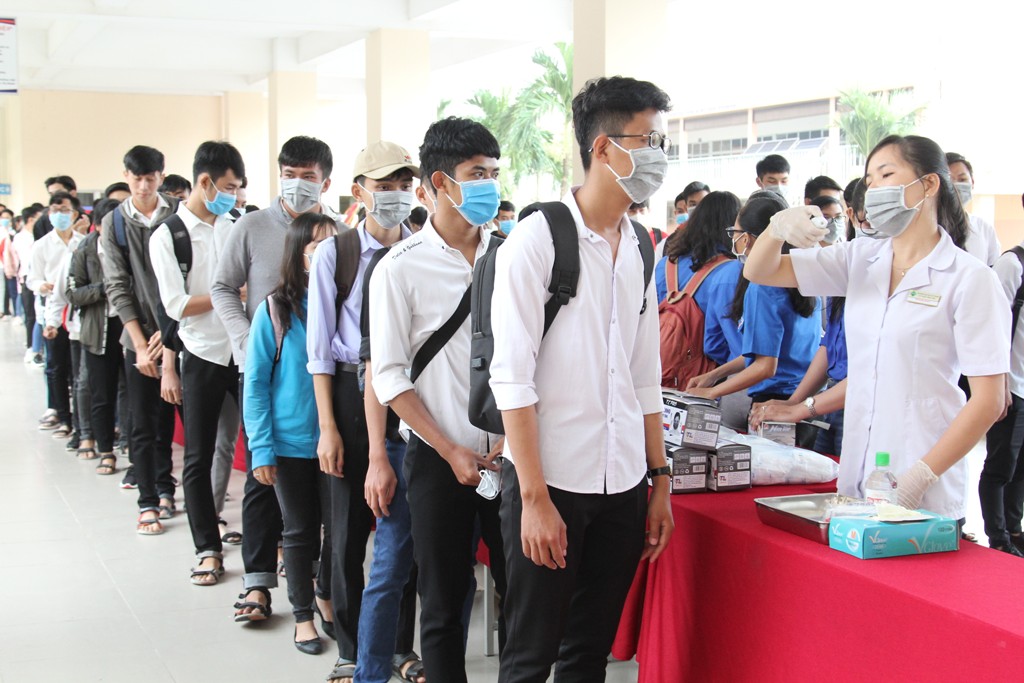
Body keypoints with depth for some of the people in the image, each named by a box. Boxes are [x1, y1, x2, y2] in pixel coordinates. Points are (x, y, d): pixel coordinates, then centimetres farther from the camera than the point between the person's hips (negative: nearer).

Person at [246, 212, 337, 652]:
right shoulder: (276, 310, -7)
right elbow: (256, 382, -5)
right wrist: (261, 448, -10)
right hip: (291, 443, -2)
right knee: (299, 530, 11)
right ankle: (303, 615, 27)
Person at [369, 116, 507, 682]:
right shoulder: (400, 268, -5)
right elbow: (389, 376, -5)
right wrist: (451, 452, -9)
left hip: (509, 452, 2)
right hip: (438, 456, -2)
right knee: (443, 602, 8)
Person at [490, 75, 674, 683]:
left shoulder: (639, 249, 10)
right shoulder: (538, 239, -9)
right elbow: (512, 376, -13)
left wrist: (660, 478, 13)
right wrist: (535, 498, -16)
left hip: (623, 483, 6)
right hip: (550, 480, -6)